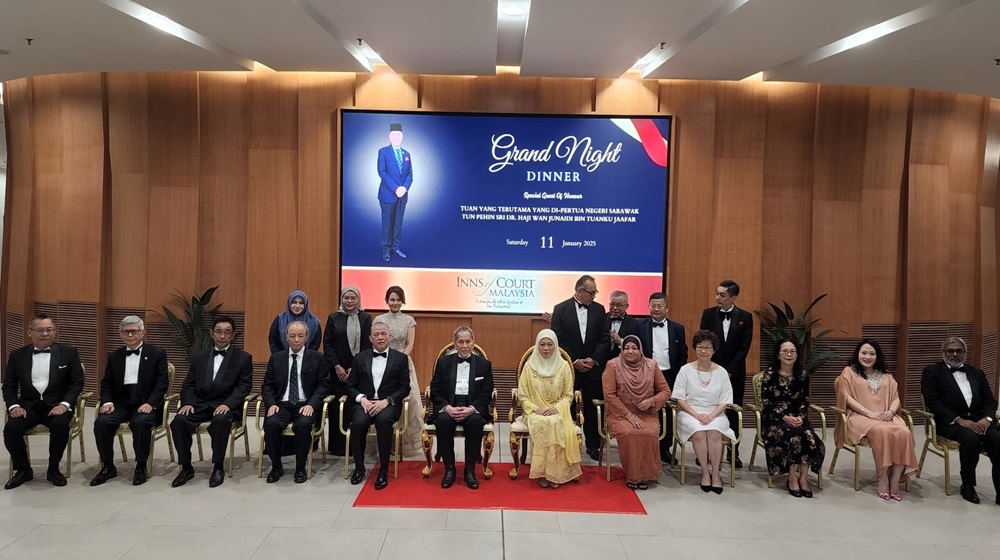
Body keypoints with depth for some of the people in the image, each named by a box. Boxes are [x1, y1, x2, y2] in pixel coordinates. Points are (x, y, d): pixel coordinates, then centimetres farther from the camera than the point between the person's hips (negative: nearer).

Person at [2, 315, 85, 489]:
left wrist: (64, 404, -14)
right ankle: (23, 470, 0)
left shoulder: (68, 352, 2)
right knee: (11, 428, -26)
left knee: (60, 425, -33)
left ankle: (53, 469, -9)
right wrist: (14, 406, -9)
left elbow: (77, 383, 0)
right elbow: (9, 386, 9)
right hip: (28, 405, 2)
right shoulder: (17, 355, 8)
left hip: (56, 405, -2)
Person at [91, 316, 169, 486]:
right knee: (101, 422, -26)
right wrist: (107, 401, -7)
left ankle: (141, 467, -15)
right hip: (120, 403, 4)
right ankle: (108, 466, -7)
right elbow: (106, 383, 13)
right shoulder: (114, 356, 17)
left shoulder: (157, 354, 5)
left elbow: (162, 382, -4)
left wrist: (150, 403, -18)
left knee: (140, 422, -35)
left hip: (145, 404, -4)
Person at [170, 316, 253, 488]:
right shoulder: (199, 357, 17)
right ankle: (186, 467, -8)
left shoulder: (243, 358, 6)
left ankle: (218, 467, -17)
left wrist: (227, 404, -20)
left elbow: (244, 386, -3)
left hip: (226, 405, -3)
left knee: (220, 421, -37)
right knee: (178, 421, -26)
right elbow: (189, 384, 13)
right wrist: (188, 402, -8)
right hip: (200, 403, 4)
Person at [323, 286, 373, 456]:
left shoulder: (365, 318, 4)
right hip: (337, 370, 1)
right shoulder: (333, 318, 6)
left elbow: (367, 345, 0)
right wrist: (336, 366, -7)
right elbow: (327, 343, 3)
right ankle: (337, 447, 11)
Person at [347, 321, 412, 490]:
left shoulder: (400, 358, 8)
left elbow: (405, 388, 3)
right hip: (365, 403, 2)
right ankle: (359, 467, -8)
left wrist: (386, 401, -13)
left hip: (388, 404, -1)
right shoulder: (360, 357, 13)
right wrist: (362, 399, -10)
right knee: (358, 422, -32)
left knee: (383, 419, -36)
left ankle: (384, 470, -22)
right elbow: (350, 386, 11)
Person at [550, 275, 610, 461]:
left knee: (592, 408, 7)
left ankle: (593, 444, 18)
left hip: (593, 367, 2)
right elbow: (558, 340, -7)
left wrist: (594, 359, -10)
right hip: (569, 367, -2)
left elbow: (605, 339, 3)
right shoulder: (561, 309, -4)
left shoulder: (599, 309, 5)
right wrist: (575, 361, -12)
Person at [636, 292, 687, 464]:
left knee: (668, 415, 8)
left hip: (669, 377, 2)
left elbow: (683, 355, 8)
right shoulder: (640, 326, 1)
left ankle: (665, 449, 20)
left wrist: (678, 376, 2)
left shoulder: (677, 328, 6)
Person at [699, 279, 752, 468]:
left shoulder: (745, 317, -1)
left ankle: (733, 453, 14)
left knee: (734, 413, 5)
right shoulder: (708, 314, 0)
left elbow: (744, 347, -4)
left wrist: (730, 371, -10)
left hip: (734, 372, 0)